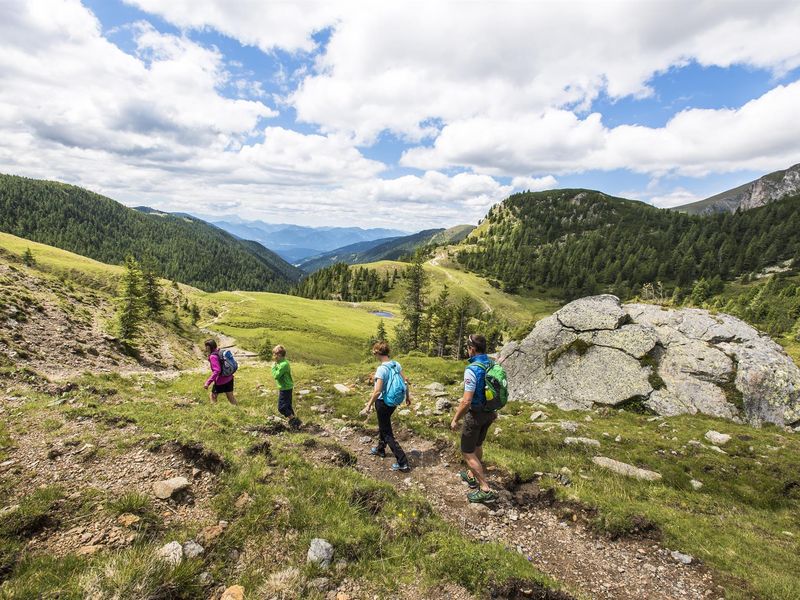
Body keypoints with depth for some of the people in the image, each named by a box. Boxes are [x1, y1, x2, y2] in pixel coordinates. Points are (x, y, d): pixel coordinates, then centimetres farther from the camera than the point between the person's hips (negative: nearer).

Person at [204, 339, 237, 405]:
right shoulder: (219, 352, 6)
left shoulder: (213, 356, -19)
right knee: (230, 396, 16)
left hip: (221, 381, -8)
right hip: (229, 378, 8)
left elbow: (217, 371, -27)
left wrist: (208, 382, -27)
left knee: (212, 396, 13)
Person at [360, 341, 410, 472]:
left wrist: (368, 406, -17)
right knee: (383, 425, 29)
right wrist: (408, 396, 17)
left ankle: (402, 463, 3)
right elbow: (405, 381, 3)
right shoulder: (396, 364, -4)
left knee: (387, 432, 4)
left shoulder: (381, 369, -25)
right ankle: (380, 449, 49)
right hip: (394, 402, 8)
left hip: (383, 402, -8)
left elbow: (377, 392, -26)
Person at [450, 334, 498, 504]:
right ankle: (471, 475, 43)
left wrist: (455, 419, -16)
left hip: (476, 414, -8)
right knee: (477, 444, 26)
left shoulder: (472, 369, -28)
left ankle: (485, 490, 6)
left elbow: (466, 401, -28)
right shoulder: (493, 365, -3)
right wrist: (494, 410, 24)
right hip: (489, 412, 8)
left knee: (467, 452, 5)